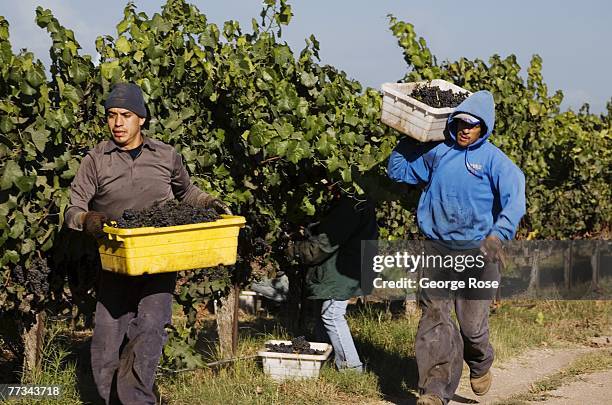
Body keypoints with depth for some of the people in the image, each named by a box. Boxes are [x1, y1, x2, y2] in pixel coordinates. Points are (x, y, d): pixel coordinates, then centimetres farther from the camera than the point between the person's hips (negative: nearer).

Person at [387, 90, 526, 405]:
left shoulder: (493, 159, -6)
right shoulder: (437, 152, 7)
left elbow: (514, 199, -18)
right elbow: (399, 171, 21)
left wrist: (499, 234, -32)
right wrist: (407, 142, 9)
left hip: (476, 252, -3)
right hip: (439, 251, 3)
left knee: (472, 323, 1)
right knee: (434, 318, -6)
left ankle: (480, 366, 34)